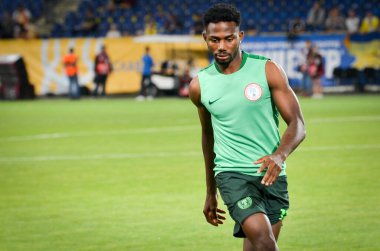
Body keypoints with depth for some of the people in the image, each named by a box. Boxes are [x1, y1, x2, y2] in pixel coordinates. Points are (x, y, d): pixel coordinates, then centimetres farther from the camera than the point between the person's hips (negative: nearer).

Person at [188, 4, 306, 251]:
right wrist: (211, 193, 26)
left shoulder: (268, 70, -2)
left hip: (271, 174, 1)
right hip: (231, 173, -1)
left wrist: (280, 155, -26)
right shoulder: (200, 85, 4)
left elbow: (297, 124, -4)